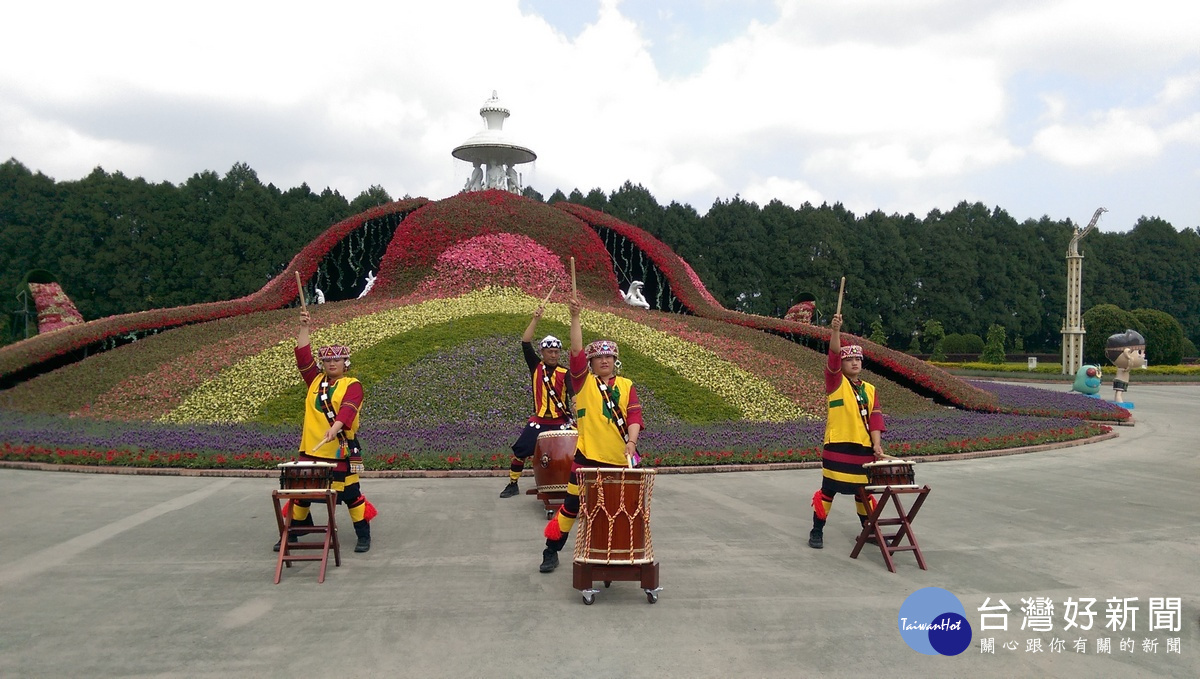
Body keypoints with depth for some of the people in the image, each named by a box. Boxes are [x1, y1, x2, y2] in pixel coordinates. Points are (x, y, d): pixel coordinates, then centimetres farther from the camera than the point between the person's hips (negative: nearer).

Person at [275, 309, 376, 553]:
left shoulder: (352, 385, -3)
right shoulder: (315, 380, 14)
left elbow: (348, 409, -19)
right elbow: (303, 357, 6)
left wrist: (334, 428, -36)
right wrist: (304, 328, 2)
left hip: (341, 451, -5)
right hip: (310, 450, 5)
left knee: (350, 493, -1)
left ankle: (364, 535, 11)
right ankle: (291, 533, 28)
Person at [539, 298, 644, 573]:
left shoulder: (626, 385, 8)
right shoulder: (583, 383, 1)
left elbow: (634, 416, -2)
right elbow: (577, 351, -13)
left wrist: (631, 441, -19)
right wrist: (575, 317, -21)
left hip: (620, 459, 3)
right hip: (588, 457, -2)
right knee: (572, 505, 1)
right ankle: (551, 551, 15)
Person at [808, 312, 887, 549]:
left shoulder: (870, 389, 12)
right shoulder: (835, 383, -1)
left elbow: (875, 417, 5)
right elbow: (834, 355, -17)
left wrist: (876, 444, -8)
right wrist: (835, 330, -30)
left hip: (864, 449, 5)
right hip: (838, 448, -4)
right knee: (828, 490, 0)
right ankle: (817, 532, 12)